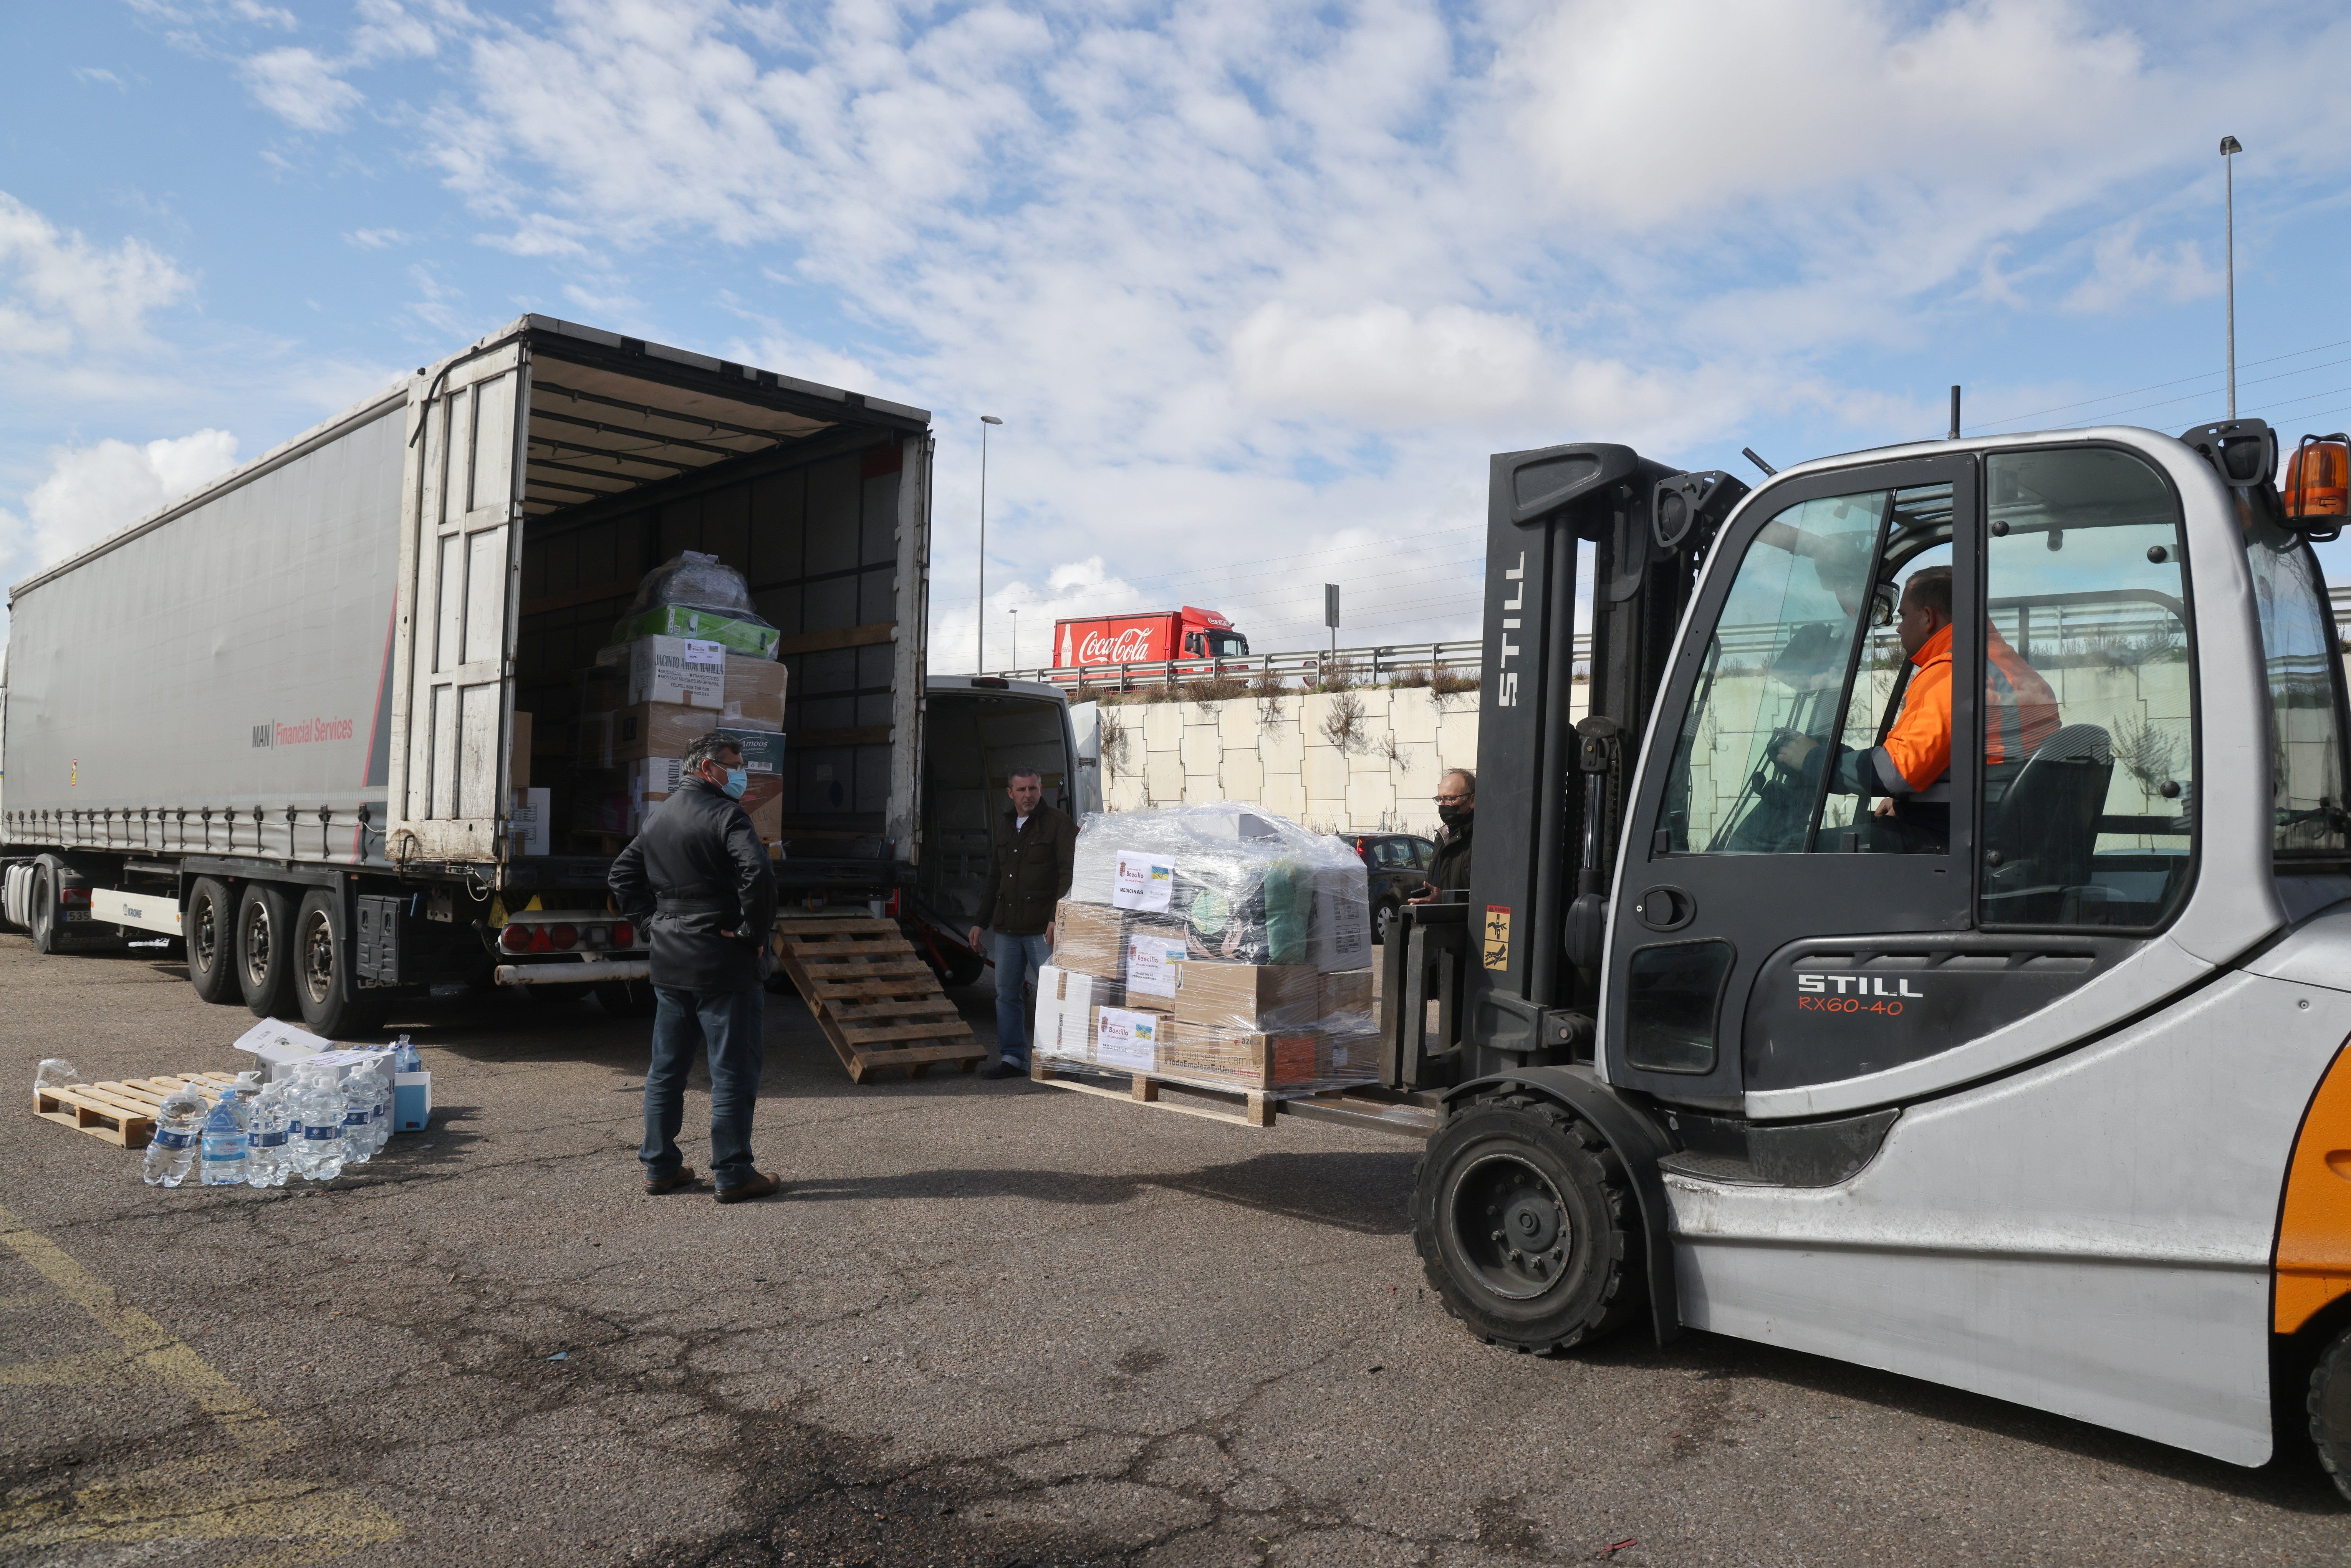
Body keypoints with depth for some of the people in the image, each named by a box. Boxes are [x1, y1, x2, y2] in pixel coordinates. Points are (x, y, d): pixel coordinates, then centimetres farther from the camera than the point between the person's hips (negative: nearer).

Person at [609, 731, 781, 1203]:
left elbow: (623, 873, 22)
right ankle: (733, 1175, 4)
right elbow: (757, 875, -28)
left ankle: (659, 1166, 23)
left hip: (669, 964, 8)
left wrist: (653, 920, 17)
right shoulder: (724, 815, -14)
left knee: (666, 1068, 15)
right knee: (734, 1070, 0)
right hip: (724, 967, -8)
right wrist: (753, 933, -17)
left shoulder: (657, 818, 13)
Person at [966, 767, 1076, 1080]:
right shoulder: (1006, 828, 19)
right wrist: (982, 922, 22)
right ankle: (1012, 1058, 14)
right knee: (1007, 993, 7)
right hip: (1006, 928, 7)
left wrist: (1058, 919, -19)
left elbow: (1069, 874, -10)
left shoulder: (1058, 825, -3)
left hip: (1043, 929, -7)